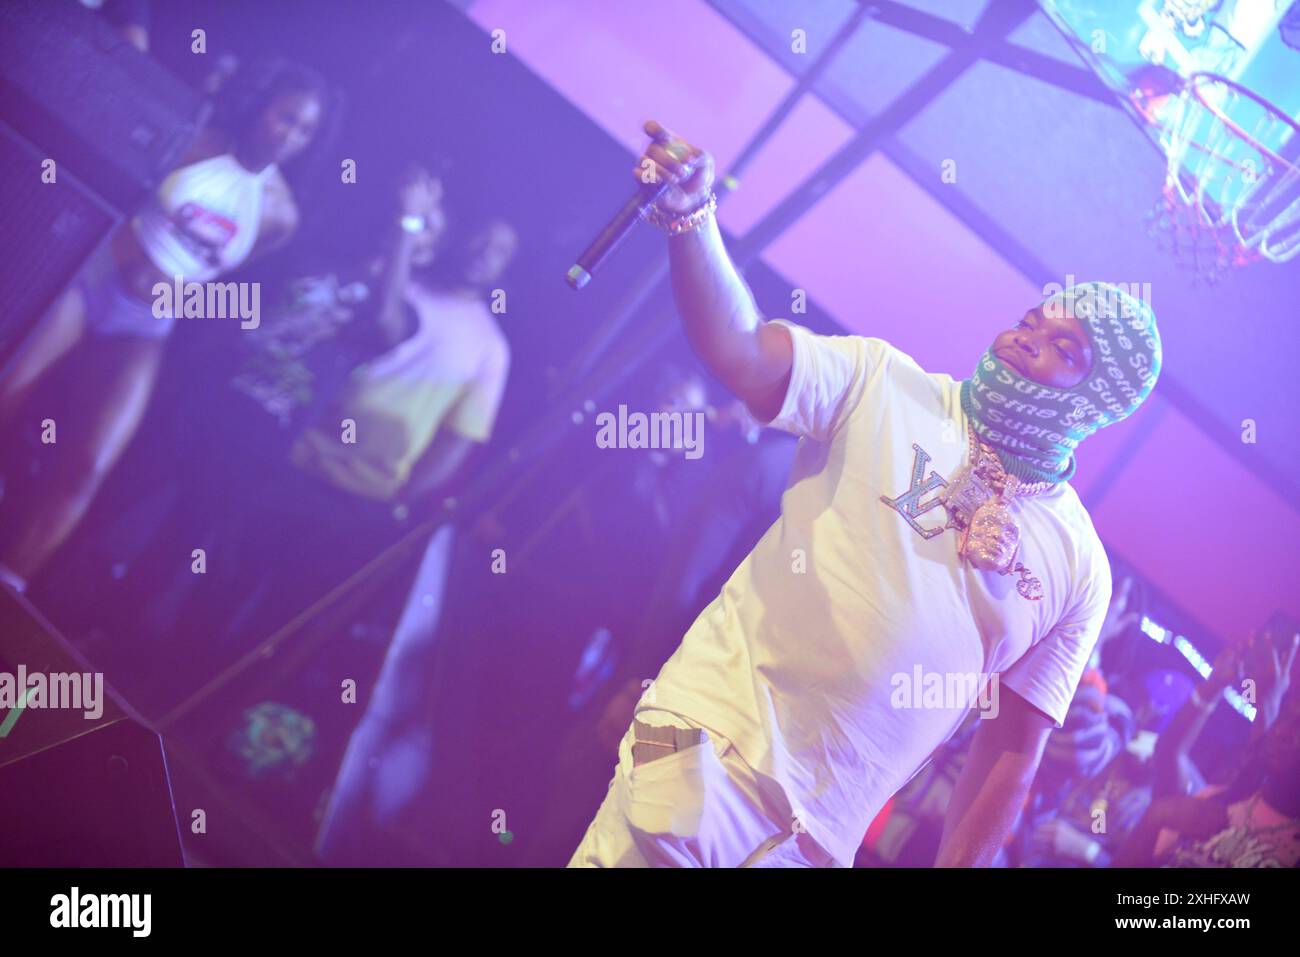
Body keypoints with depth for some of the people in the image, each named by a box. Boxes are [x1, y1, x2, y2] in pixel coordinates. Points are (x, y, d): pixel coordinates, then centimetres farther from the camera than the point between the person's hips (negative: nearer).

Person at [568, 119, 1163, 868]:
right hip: (710, 748, -2)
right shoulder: (885, 385, 2)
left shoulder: (1079, 569, 7)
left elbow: (1013, 751, 8)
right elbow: (740, 351, -14)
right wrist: (692, 219, -30)